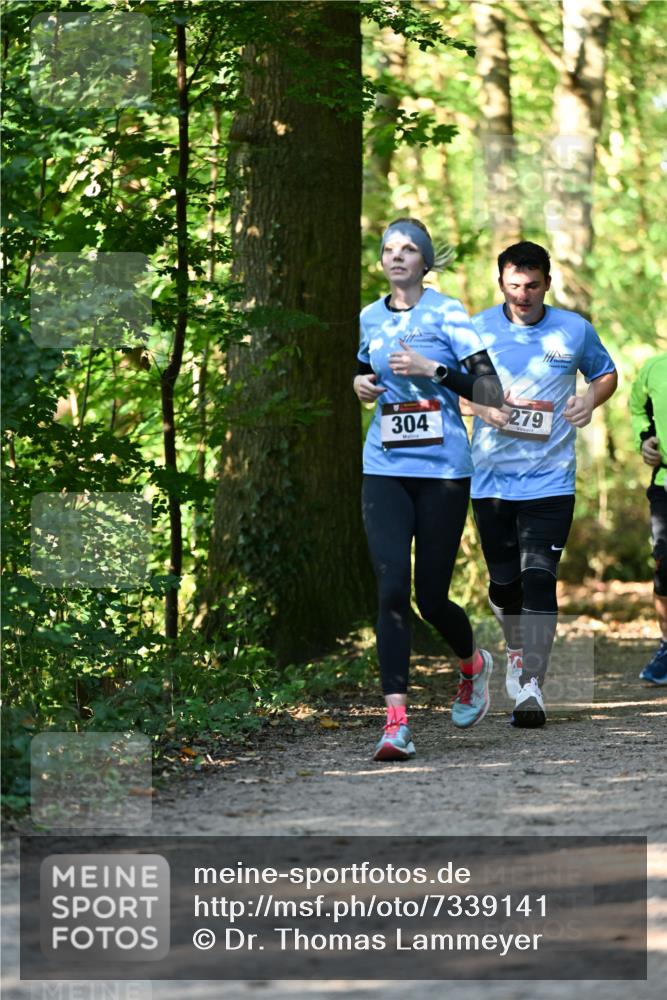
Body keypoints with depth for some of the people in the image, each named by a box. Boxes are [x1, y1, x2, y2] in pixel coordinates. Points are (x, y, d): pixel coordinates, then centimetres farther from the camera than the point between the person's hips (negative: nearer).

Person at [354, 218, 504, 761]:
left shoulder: (448, 313, -4)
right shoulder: (370, 319, 10)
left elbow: (490, 391, -8)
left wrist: (432, 370, -18)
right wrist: (361, 385, 7)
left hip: (443, 470, -3)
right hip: (385, 470, 3)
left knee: (431, 598, 2)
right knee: (392, 588, -12)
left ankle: (474, 664, 36)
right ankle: (397, 721, -13)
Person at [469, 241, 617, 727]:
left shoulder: (574, 330, 3)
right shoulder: (478, 329, 2)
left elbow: (606, 373, 18)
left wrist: (590, 399, -4)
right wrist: (483, 405, -11)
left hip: (550, 480, -2)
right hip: (492, 477, 2)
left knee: (538, 577, -14)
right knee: (504, 583, 9)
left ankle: (531, 686, -14)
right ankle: (519, 653, 38)